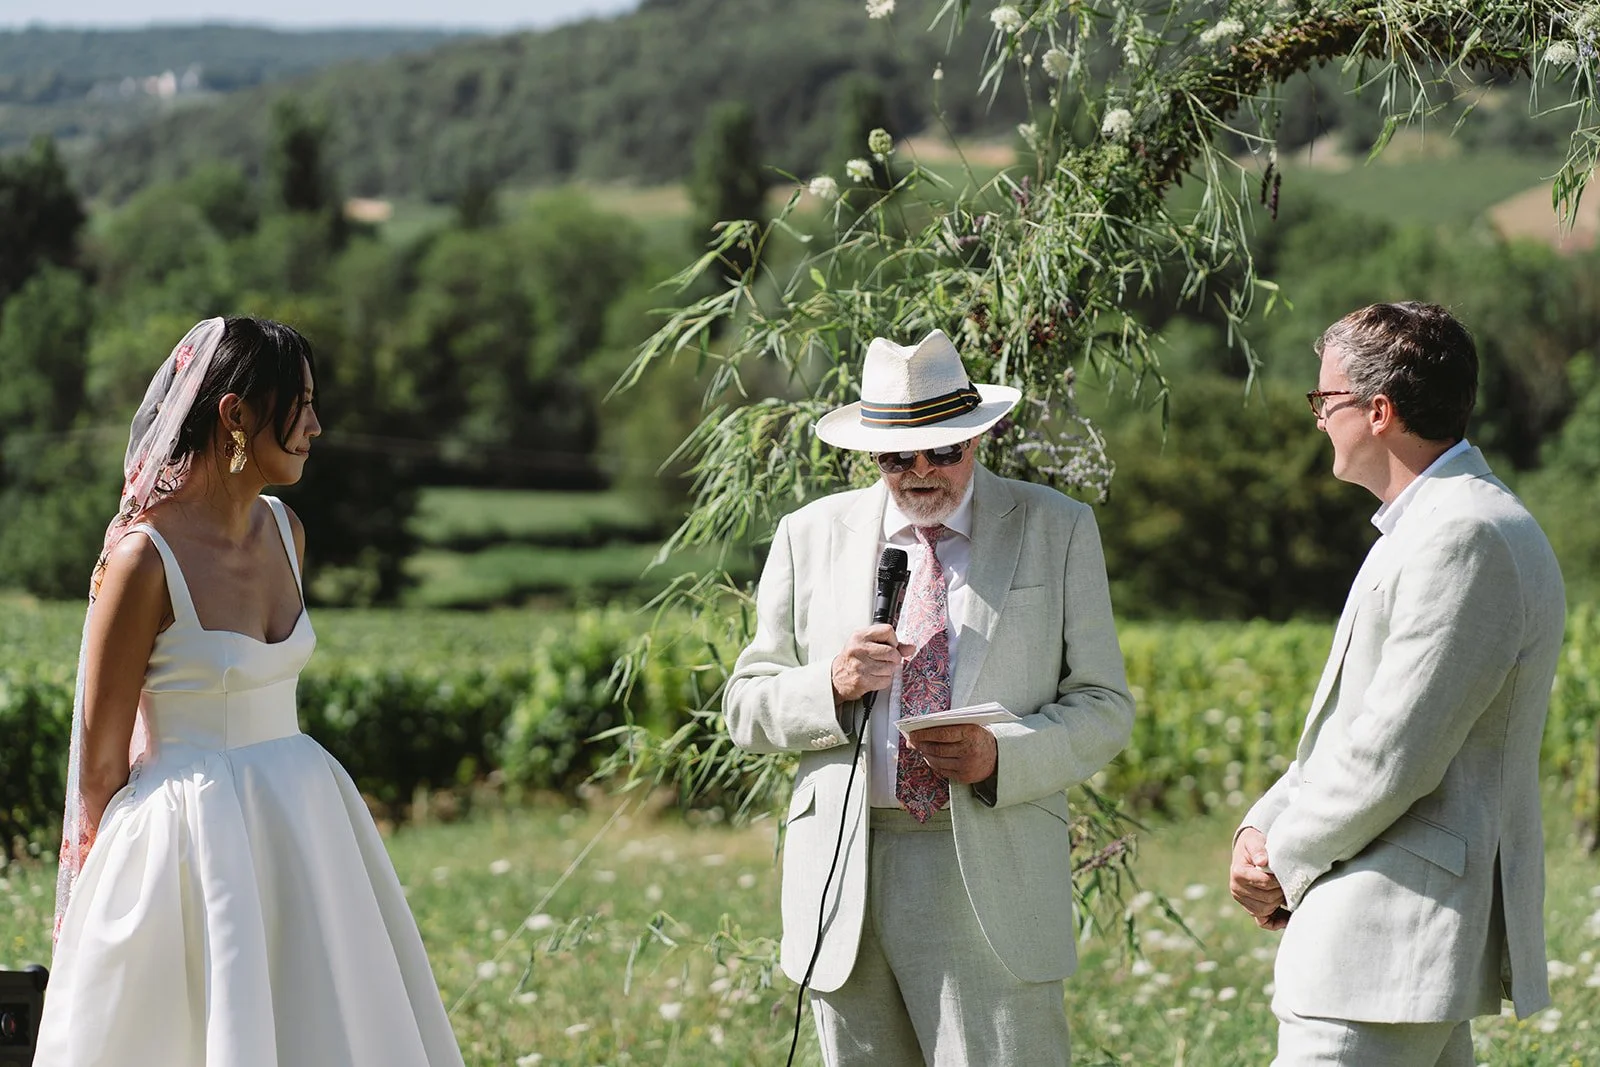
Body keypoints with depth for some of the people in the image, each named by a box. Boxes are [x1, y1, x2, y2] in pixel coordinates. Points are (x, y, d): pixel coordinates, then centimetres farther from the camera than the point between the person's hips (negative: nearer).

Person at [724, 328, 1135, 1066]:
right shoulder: (811, 537, 11)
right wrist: (830, 687, -10)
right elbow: (747, 707, 12)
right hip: (848, 876, 2)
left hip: (995, 880, -2)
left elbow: (1104, 708, 5)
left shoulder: (1056, 530, 7)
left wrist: (1000, 755, -14)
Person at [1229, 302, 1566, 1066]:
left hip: (1392, 938, -11)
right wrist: (1262, 828, 4)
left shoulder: (1469, 541, -18)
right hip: (1409, 932, 11)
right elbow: (1352, 724, 20)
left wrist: (1285, 860, -8)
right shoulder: (1433, 524, 18)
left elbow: (1393, 759, -21)